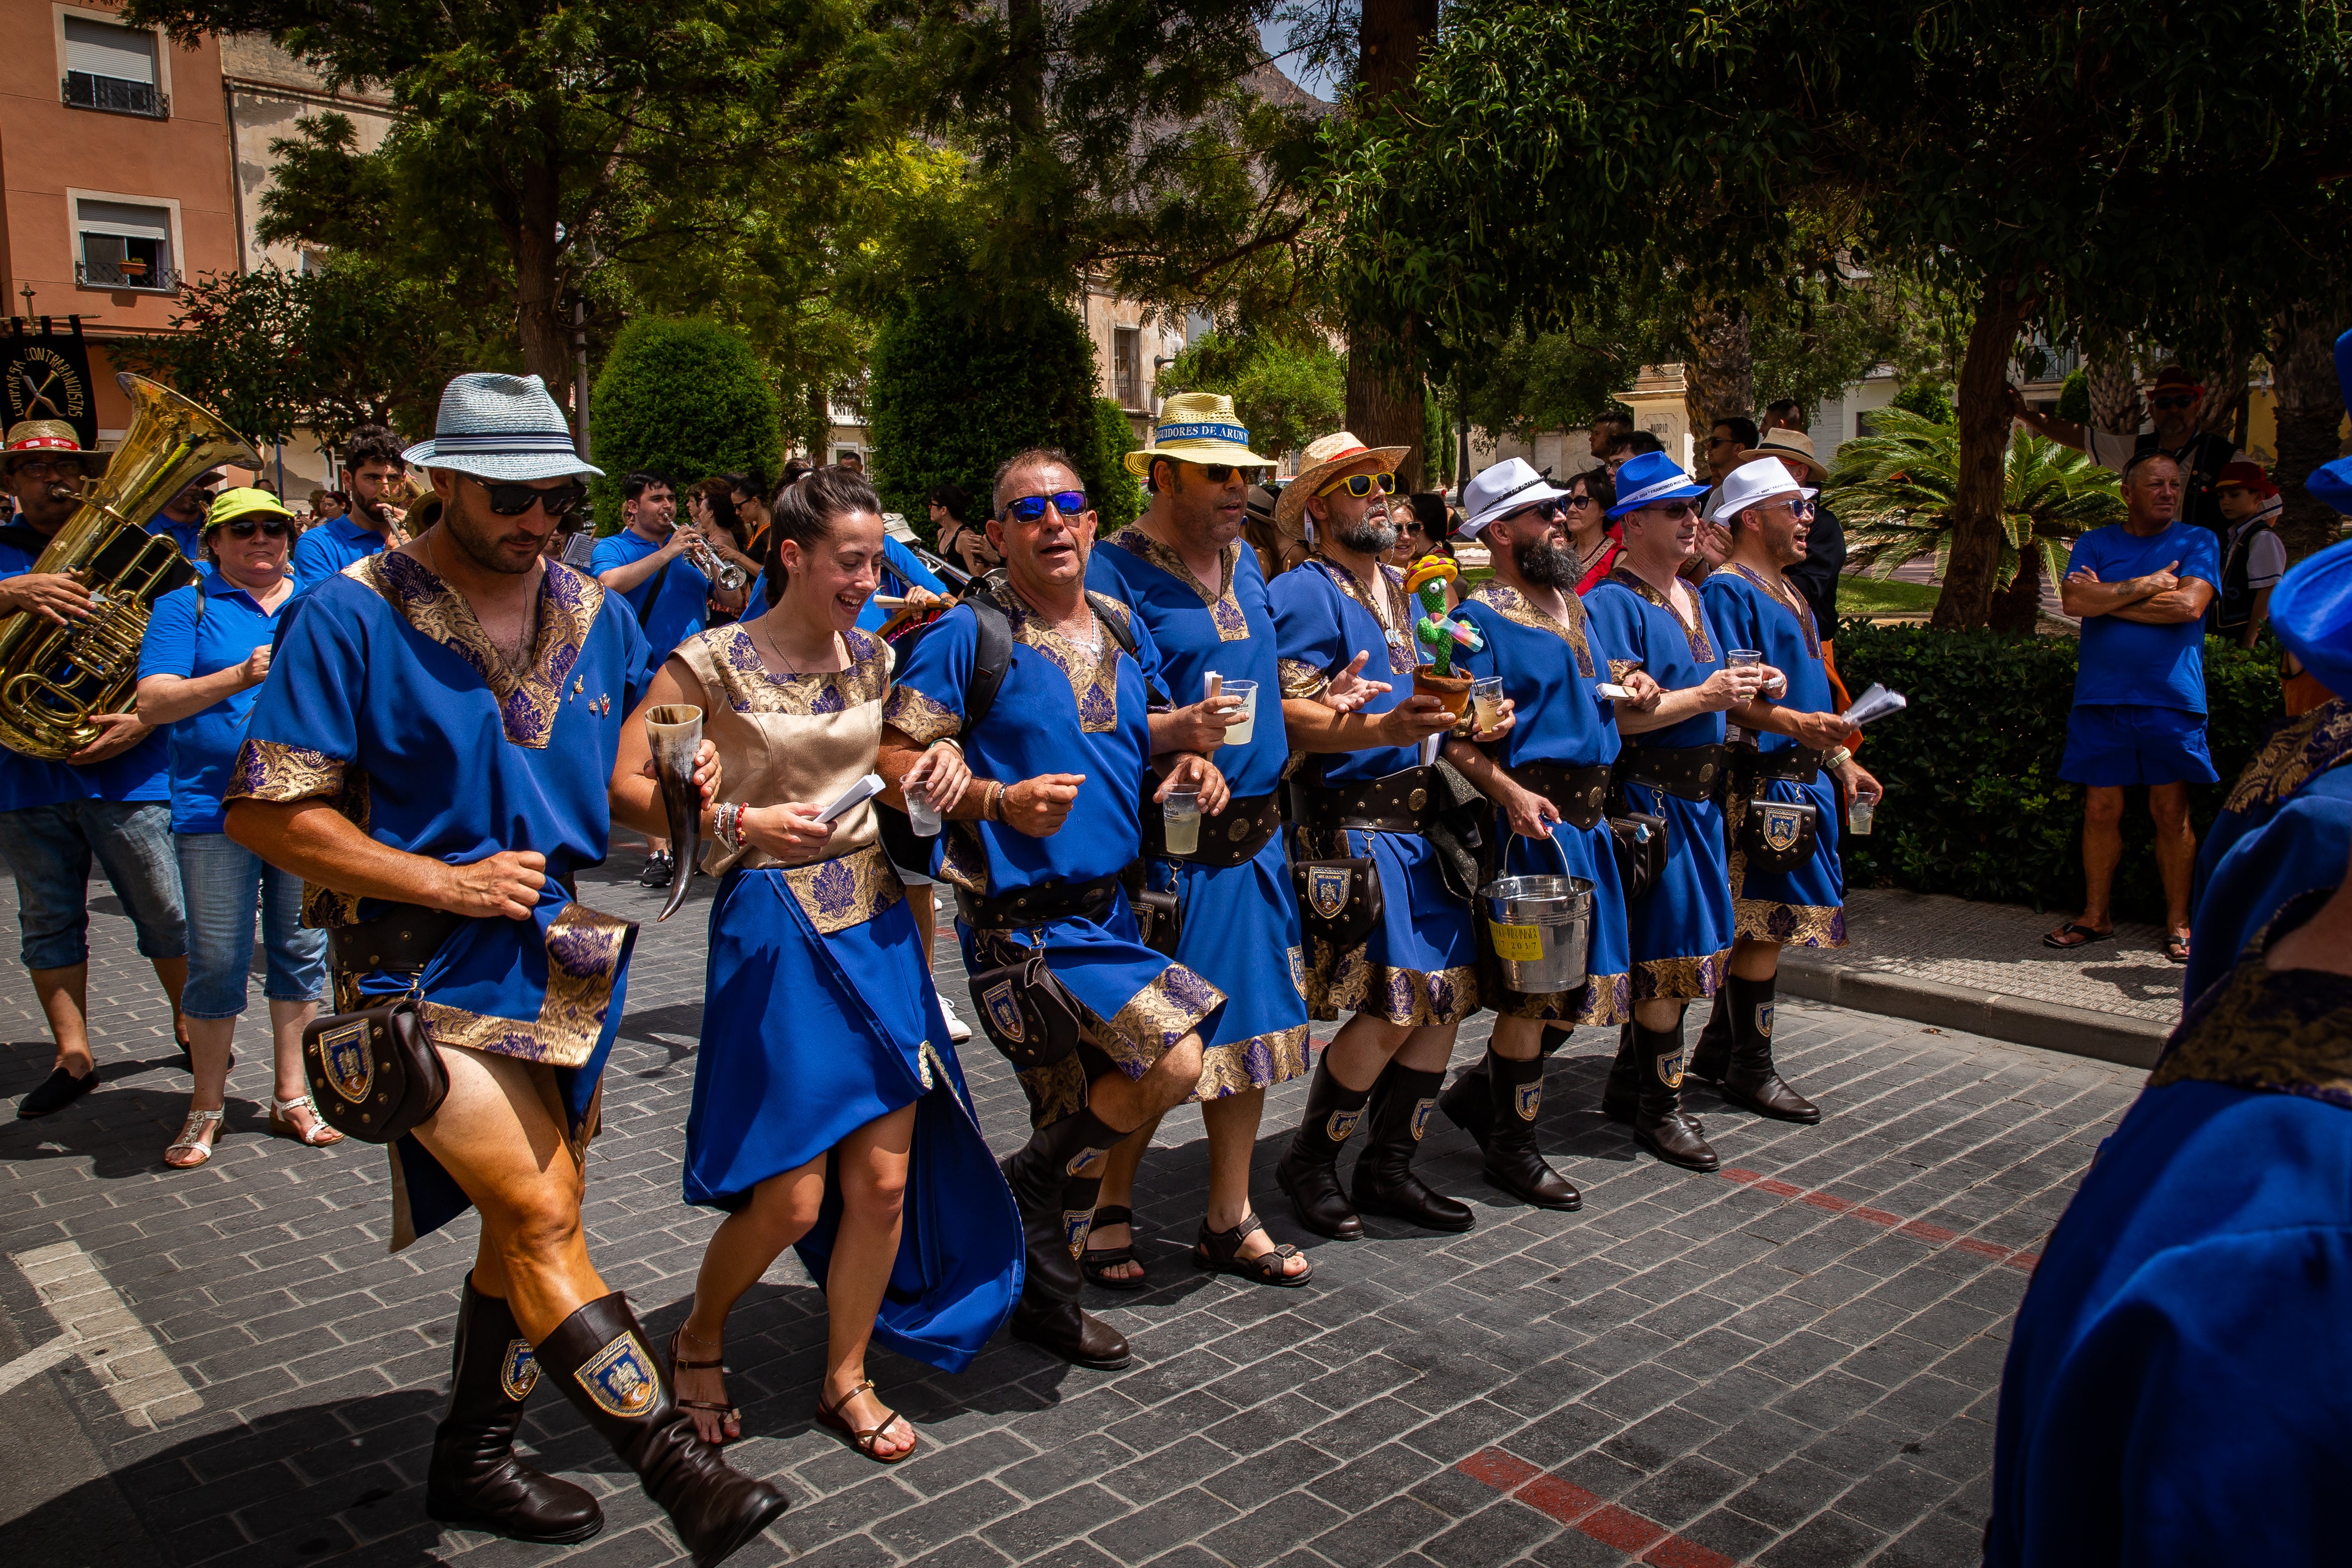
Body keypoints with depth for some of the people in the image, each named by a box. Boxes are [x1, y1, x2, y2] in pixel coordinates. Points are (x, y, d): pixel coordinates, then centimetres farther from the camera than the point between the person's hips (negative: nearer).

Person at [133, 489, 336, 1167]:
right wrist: (238, 678, -22)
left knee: (301, 952, 8)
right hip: (216, 806, -2)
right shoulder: (184, 607, 4)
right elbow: (153, 702, -8)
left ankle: (291, 1095, 21)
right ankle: (206, 1109, 16)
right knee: (217, 961, 1)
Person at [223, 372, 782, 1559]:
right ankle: (679, 1469, -6)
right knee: (540, 1218, -14)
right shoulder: (356, 614, -10)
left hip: (559, 957, 6)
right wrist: (447, 883, -16)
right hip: (424, 965, -6)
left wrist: (679, 789, -4)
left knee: (534, 1222, 13)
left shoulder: (598, 617, 7)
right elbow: (265, 813, -12)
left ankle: (474, 1459, 33)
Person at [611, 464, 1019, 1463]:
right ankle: (697, 1342, 29)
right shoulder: (712, 660, -7)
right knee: (790, 1197, -3)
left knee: (885, 1178, 5)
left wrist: (944, 758, 0)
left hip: (876, 925, 5)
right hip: (773, 928, -5)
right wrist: (739, 823, -21)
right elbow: (627, 782, -9)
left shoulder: (873, 660, 8)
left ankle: (846, 1379, 26)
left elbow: (912, 757, 23)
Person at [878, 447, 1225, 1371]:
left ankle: (1046, 1298, 34)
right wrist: (999, 801, -25)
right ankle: (1031, 1186, 7)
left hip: (1109, 906, 7)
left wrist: (1187, 765, 2)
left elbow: (1145, 742, 24)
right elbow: (894, 758, -11)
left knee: (1076, 1116, 15)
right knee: (1173, 1063, -18)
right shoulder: (970, 634, -9)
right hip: (1021, 921, -7)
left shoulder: (1123, 631, 11)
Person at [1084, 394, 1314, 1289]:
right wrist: (1169, 732, -33)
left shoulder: (1243, 563, 14)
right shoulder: (1114, 572, -11)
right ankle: (1110, 1214, 22)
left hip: (1254, 839, 7)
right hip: (1165, 849, -7)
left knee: (1250, 1025, 12)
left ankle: (1229, 1221, 26)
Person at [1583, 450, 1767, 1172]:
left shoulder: (1692, 596, 17)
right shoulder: (1614, 603, -12)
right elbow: (1613, 711, -21)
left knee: (1686, 947, 14)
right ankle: (1659, 1106, 9)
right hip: (1650, 794, -9)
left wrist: (1744, 686, 5)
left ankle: (1629, 1085, 27)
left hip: (1699, 793, 9)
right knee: (1669, 951, -4)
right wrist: (1704, 696, -21)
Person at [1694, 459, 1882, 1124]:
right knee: (1765, 925, -6)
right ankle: (1750, 1069, 4)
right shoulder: (1727, 590, -10)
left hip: (1803, 777, 10)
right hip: (1763, 781, -10)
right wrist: (1794, 725, -33)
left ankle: (1718, 1048, 22)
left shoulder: (1786, 589, 21)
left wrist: (1840, 758, 24)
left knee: (1758, 925, 12)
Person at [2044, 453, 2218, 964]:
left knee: (2172, 814, 2)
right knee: (2101, 810, 4)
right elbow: (2075, 601, -6)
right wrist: (2149, 585, -9)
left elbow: (2189, 605, -10)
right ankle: (2096, 916, 15)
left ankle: (2178, 922, 13)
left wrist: (2108, 598, -5)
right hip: (2100, 697, 1)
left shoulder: (2197, 542, 7)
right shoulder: (2095, 543, 11)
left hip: (2171, 699, -1)